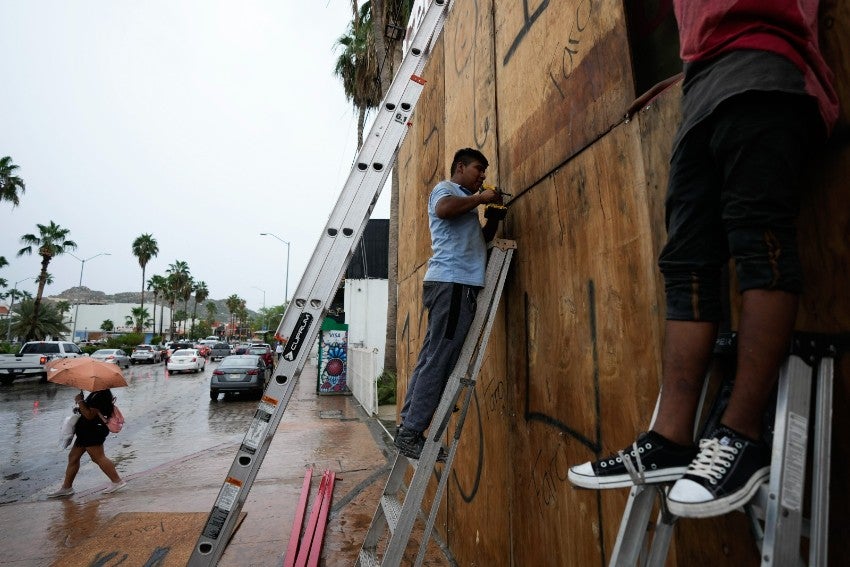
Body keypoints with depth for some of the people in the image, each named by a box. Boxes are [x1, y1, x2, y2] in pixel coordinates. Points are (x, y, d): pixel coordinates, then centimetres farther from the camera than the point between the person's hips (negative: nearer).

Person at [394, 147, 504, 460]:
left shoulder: (464, 201, 32)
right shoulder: (446, 188, 4)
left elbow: (481, 239, 34)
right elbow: (443, 209, -21)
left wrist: (494, 215, 19)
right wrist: (480, 198, -7)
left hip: (458, 284, 10)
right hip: (452, 282, -10)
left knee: (432, 360, 7)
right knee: (438, 362, -11)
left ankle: (408, 428, 13)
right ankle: (411, 433, -5)